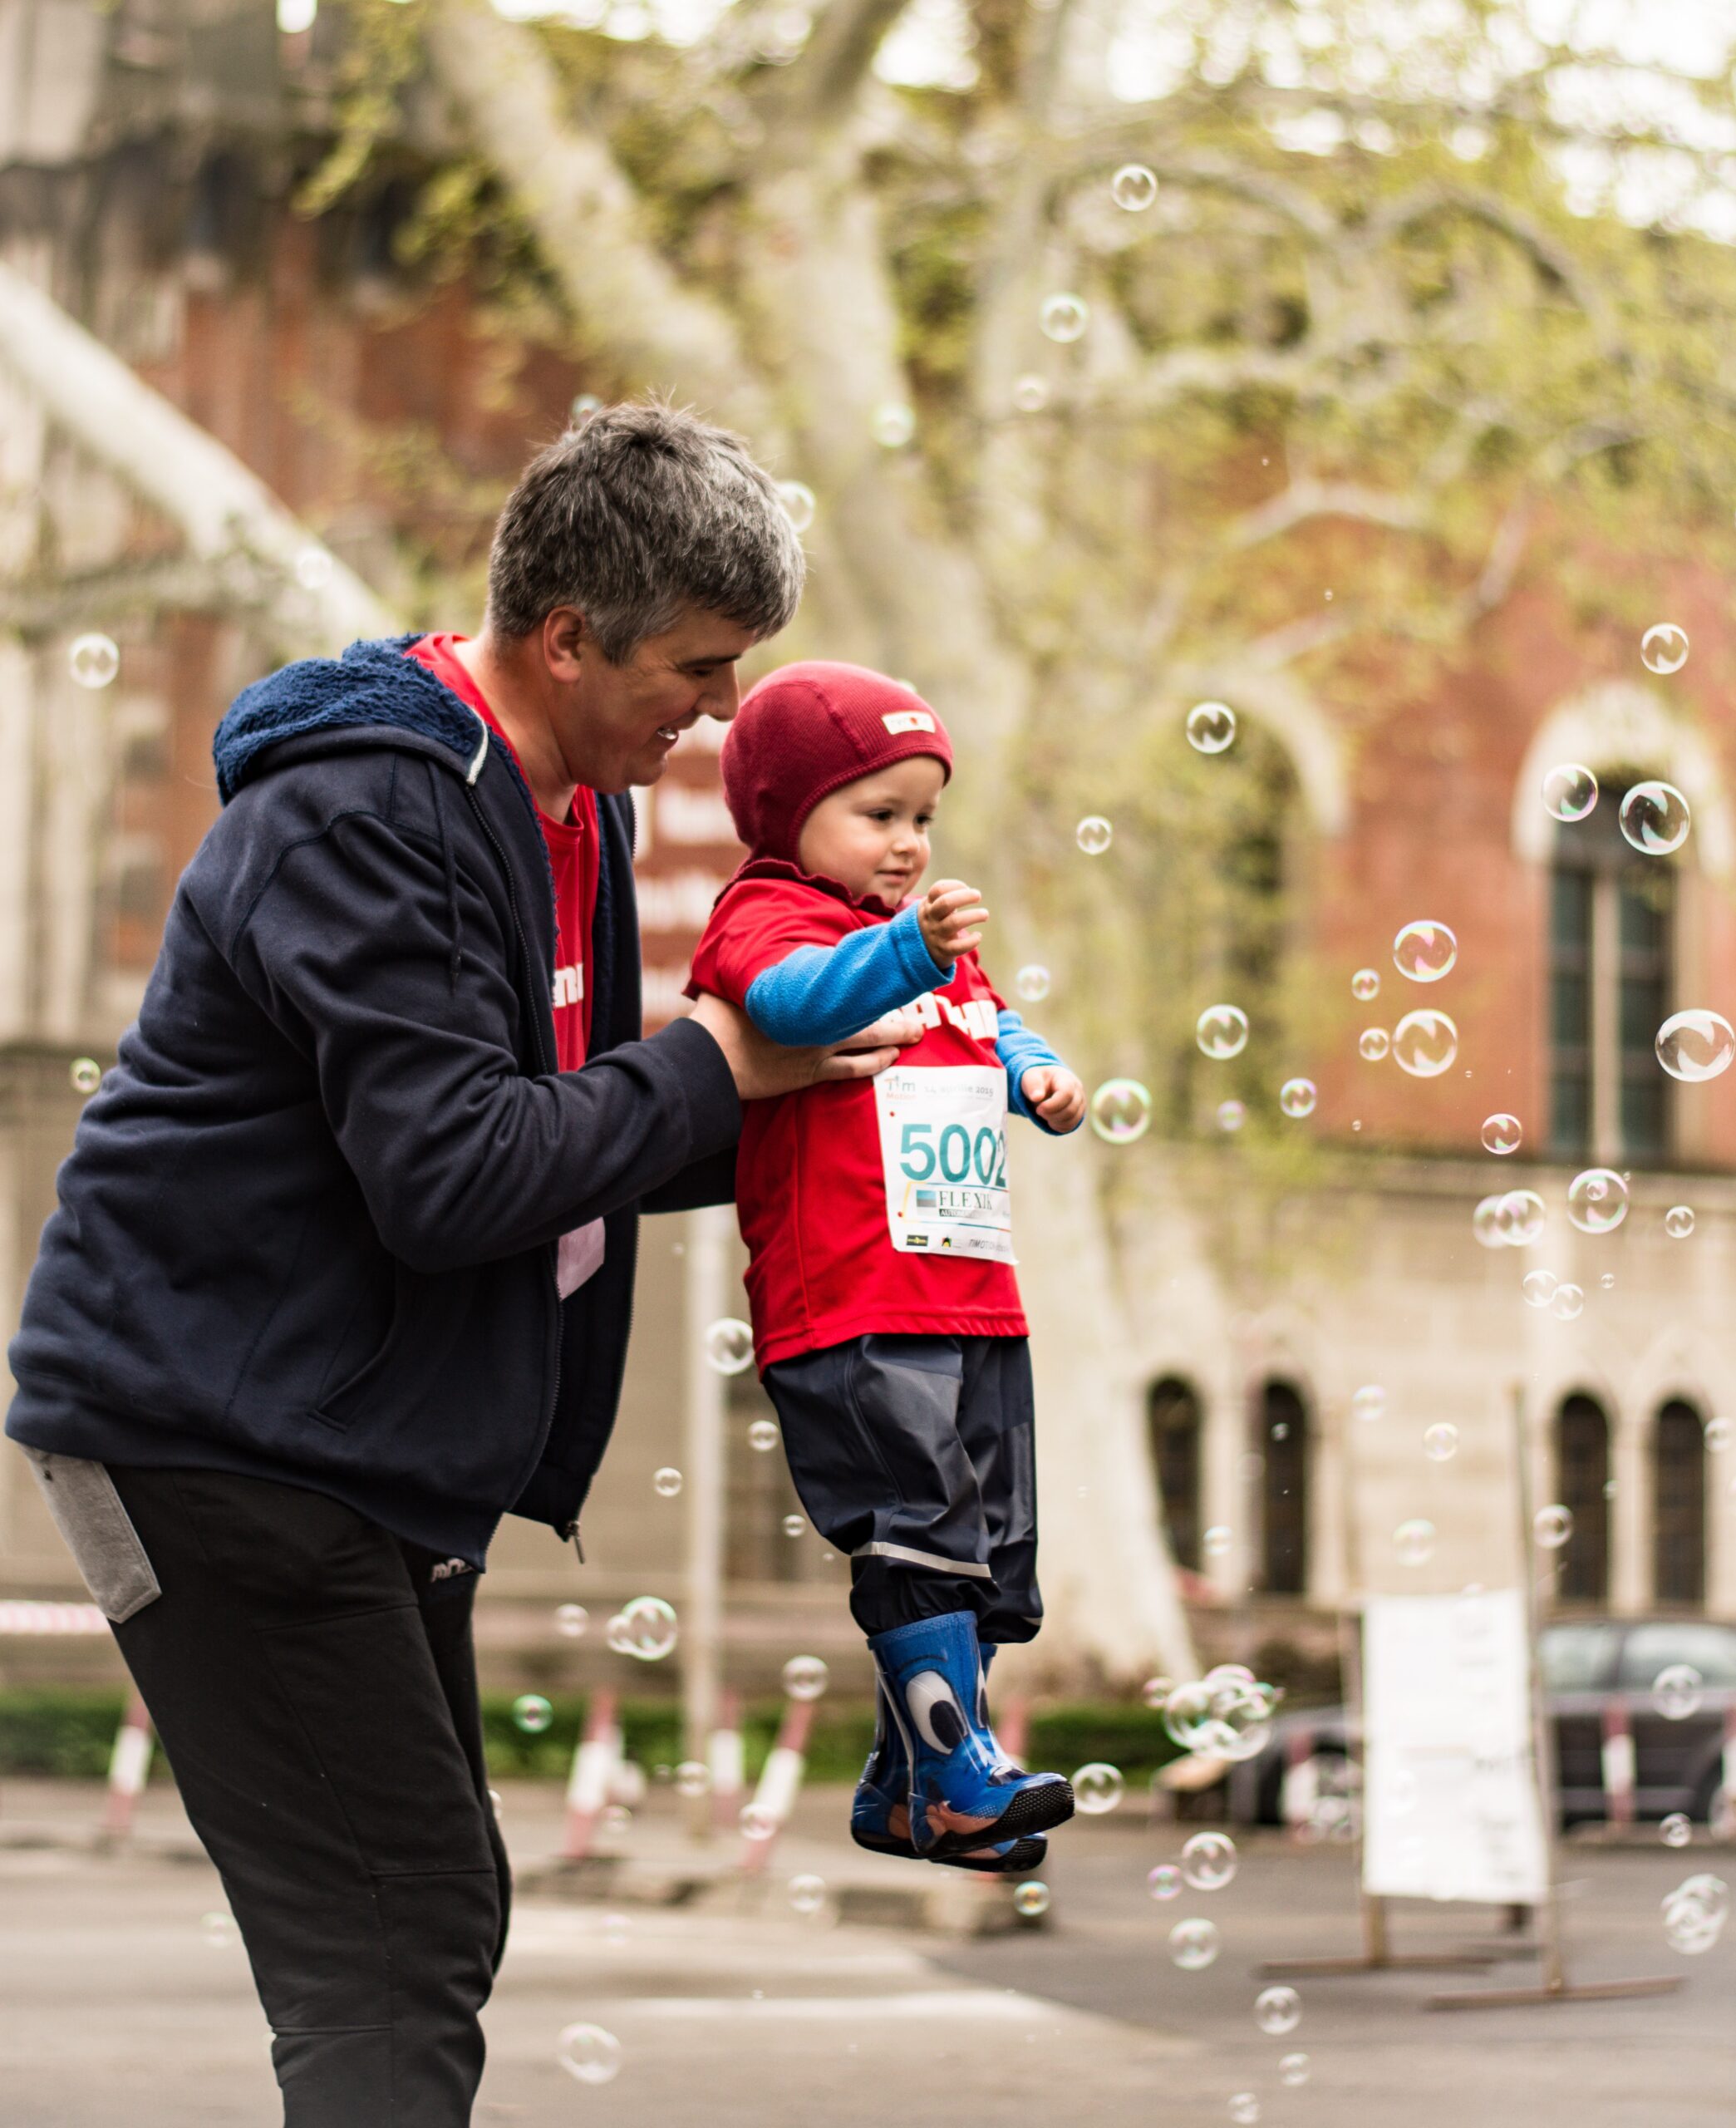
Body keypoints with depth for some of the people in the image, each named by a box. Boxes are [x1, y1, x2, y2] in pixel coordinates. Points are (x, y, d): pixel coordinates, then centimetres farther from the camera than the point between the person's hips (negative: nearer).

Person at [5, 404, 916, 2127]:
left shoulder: (570, 806, 12)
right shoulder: (356, 815, -20)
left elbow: (571, 1132, 19)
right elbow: (452, 1173, -28)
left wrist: (802, 1114, 3)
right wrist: (716, 1068, -16)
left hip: (387, 1449, 10)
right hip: (217, 1435, -10)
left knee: (430, 1923, 14)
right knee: (391, 1945, -14)